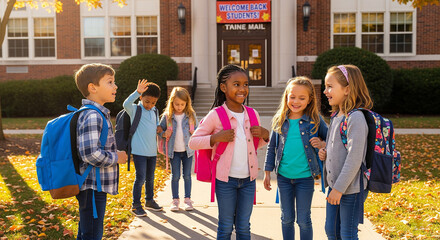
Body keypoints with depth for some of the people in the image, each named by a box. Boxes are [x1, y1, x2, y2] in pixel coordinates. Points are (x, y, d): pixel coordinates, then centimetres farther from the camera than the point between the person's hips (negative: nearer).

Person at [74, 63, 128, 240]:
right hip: (93, 187, -10)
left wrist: (115, 155, 13)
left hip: (95, 187, 10)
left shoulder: (98, 114, 14)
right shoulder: (92, 116, -19)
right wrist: (116, 157, -15)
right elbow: (90, 154, -28)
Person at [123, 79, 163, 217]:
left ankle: (149, 201, 32)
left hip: (152, 151, 6)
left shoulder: (155, 111, 11)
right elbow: (126, 104, -29)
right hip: (139, 151, -6)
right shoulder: (135, 110, -8)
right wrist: (137, 92, -41)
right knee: (140, 178, -5)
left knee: (150, 178, 16)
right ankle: (135, 205, 8)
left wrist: (159, 128, 0)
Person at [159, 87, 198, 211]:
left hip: (188, 150, 0)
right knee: (175, 176, 7)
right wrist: (164, 134, -17)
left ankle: (187, 199, 21)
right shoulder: (167, 116, -6)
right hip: (174, 151, 0)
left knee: (187, 175, 9)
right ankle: (175, 200, 19)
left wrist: (194, 133, -17)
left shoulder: (191, 115, -5)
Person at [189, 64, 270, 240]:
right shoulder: (215, 115, -9)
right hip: (225, 179, -4)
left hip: (248, 179, 4)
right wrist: (215, 138, -23)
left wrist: (265, 135, -4)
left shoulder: (252, 115, 6)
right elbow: (193, 142, -7)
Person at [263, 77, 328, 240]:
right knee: (287, 218, 15)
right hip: (283, 176, 2)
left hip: (305, 177, -2)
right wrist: (267, 173, 8)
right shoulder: (280, 120, 1)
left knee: (303, 220, 9)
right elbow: (271, 147, 8)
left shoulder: (315, 120, -5)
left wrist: (322, 144, -16)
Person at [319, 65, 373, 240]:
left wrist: (339, 188, -21)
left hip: (351, 188, -8)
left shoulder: (355, 117, -20)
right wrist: (325, 153, 2)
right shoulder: (336, 116, 8)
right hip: (334, 186, 9)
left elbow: (354, 158, -23)